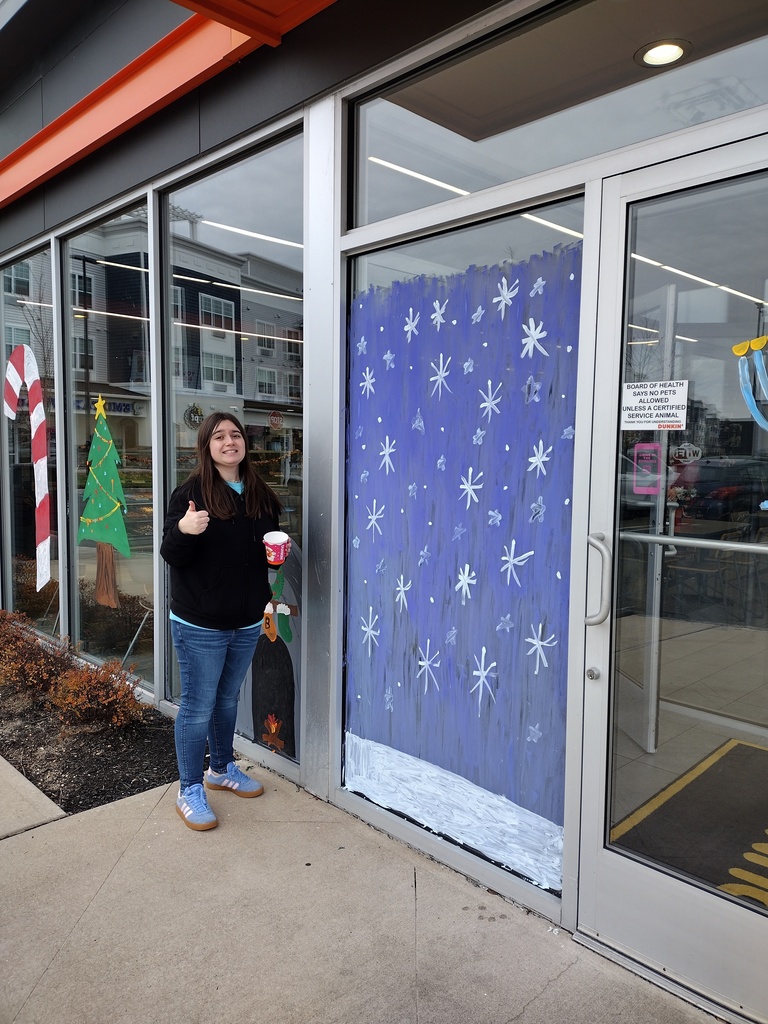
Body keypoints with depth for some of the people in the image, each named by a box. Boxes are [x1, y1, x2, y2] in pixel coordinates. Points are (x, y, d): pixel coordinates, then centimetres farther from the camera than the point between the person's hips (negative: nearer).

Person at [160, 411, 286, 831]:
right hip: (199, 624, -5)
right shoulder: (190, 493, -12)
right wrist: (183, 529, -33)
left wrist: (280, 550, -5)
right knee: (197, 708, 4)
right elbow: (171, 555, -13)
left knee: (228, 699, 21)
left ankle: (222, 768, 40)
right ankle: (190, 791, 21)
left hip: (247, 622, 5)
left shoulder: (262, 496, 4)